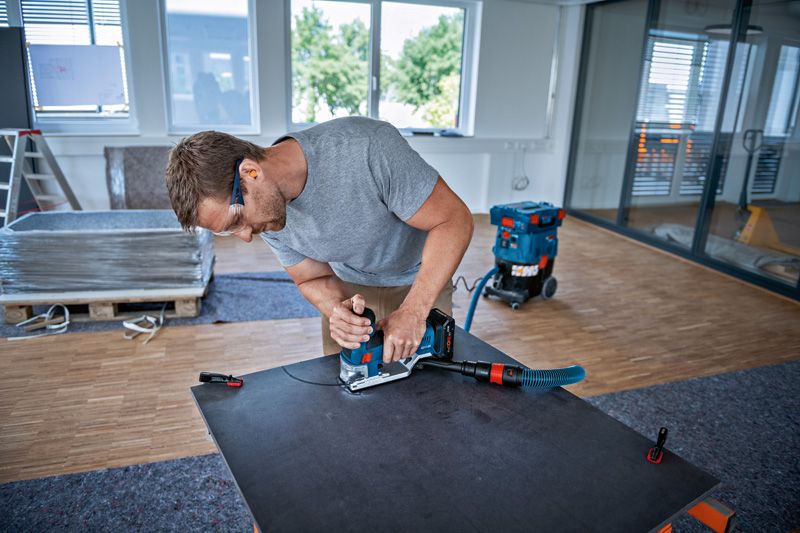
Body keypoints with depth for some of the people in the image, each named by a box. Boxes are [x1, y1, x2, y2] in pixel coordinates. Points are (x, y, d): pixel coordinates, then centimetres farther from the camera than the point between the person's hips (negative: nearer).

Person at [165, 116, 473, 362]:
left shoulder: (368, 147, -36)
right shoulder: (267, 217, -18)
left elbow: (454, 220, -29)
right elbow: (312, 279, -4)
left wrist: (413, 312, -35)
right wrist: (338, 311, -28)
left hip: (420, 283, -3)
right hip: (350, 290, 3)